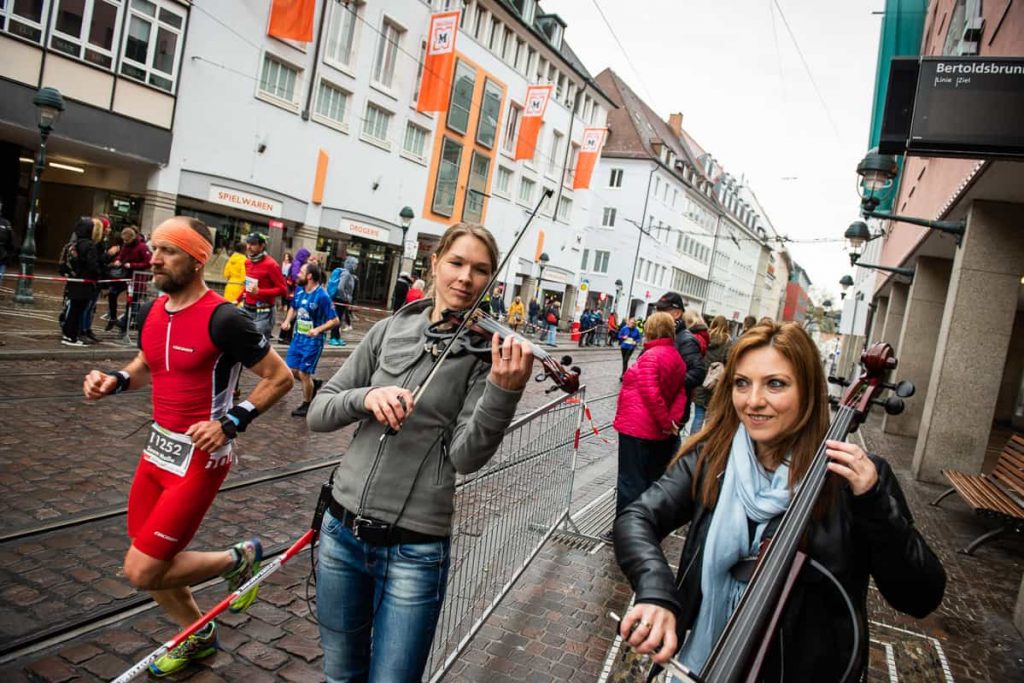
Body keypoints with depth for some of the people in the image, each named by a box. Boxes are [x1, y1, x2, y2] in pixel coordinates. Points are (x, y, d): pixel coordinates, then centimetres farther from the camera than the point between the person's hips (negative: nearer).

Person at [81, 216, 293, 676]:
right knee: (149, 565, 17)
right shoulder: (151, 312, 3)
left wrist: (231, 422, -21)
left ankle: (238, 559, 18)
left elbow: (279, 378, -15)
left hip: (199, 460, -8)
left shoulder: (222, 319, -20)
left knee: (141, 572, -6)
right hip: (158, 450, 8)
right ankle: (199, 636, 43)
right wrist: (115, 380, 1)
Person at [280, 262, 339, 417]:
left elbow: (335, 320, -16)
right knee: (291, 370, 10)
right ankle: (312, 384, 36)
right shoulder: (299, 290, 1)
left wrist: (319, 329, -30)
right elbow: (293, 308, 19)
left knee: (304, 373, 2)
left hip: (312, 341, -7)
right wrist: (287, 321, 1)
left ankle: (306, 405, 22)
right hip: (297, 337, 7)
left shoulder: (322, 296, -19)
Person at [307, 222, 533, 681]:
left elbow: (466, 457, -17)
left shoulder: (489, 353, -8)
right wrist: (366, 397, -19)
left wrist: (504, 391, -33)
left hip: (415, 549, -3)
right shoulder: (389, 331, 1)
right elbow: (318, 414, 1)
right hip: (342, 529, 4)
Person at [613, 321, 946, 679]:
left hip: (810, 667, -1)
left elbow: (922, 597, -9)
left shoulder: (855, 476, -9)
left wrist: (874, 502, -22)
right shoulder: (709, 459, -5)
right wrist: (657, 593, -30)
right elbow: (636, 521, -13)